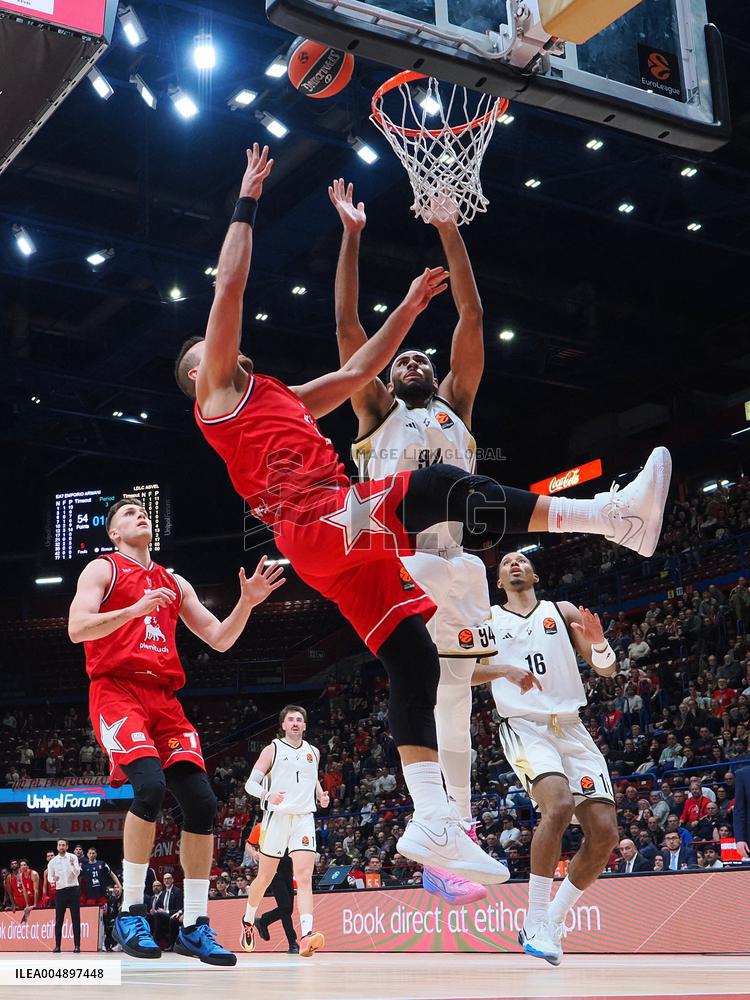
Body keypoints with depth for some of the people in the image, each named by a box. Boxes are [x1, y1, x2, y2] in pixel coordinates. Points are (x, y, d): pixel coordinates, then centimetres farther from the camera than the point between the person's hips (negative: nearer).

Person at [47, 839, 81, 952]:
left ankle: (77, 945, 0)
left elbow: (77, 873, -5)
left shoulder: (73, 857, 3)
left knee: (76, 919, -2)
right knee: (59, 920, 1)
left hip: (73, 890, -1)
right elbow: (49, 877, 4)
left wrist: (73, 865, -23)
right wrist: (53, 880, -18)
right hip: (60, 891, 1)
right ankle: (57, 946, 7)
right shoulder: (53, 862, 6)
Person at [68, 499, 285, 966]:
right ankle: (131, 913, -15)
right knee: (150, 785, -28)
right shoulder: (103, 569, 8)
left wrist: (247, 603, 4)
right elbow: (77, 628, -8)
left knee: (201, 800, -8)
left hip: (164, 698, 6)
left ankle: (195, 926, 1)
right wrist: (134, 610, -20)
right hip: (117, 691, -6)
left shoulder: (174, 582, 24)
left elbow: (220, 639, 20)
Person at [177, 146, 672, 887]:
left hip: (346, 540, 8)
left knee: (411, 662, -3)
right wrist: (246, 203, 11)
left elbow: (359, 370, 39)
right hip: (316, 524, -8)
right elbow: (230, 286, 5)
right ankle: (607, 514, -29)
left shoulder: (284, 400, 35)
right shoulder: (218, 391, 13)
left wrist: (408, 309, 36)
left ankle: (431, 823, -5)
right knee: (434, 487, -26)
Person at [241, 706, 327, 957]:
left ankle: (306, 936, -26)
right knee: (265, 877, 8)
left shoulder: (313, 752, 15)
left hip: (304, 818, 2)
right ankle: (248, 920, 34)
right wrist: (267, 795, -21)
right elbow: (250, 783, 0)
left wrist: (320, 795, 12)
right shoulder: (272, 750, 3)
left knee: (305, 877, -15)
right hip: (277, 816, -2)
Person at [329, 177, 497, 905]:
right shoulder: (378, 412, 17)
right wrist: (352, 235, 8)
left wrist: (449, 232, 11)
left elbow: (471, 318, 16)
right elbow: (347, 327, 10)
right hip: (398, 561, -3)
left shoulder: (455, 406, 23)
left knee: (452, 705, 5)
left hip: (455, 564, 4)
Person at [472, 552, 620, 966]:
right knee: (559, 804, -30)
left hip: (572, 728, 4)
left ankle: (552, 920, 12)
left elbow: (607, 670, 10)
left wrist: (599, 644, -14)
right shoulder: (486, 618, 10)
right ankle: (534, 924, -20)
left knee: (604, 831, -7)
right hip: (524, 727, -4)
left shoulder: (563, 612, 14)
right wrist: (504, 670, -17)